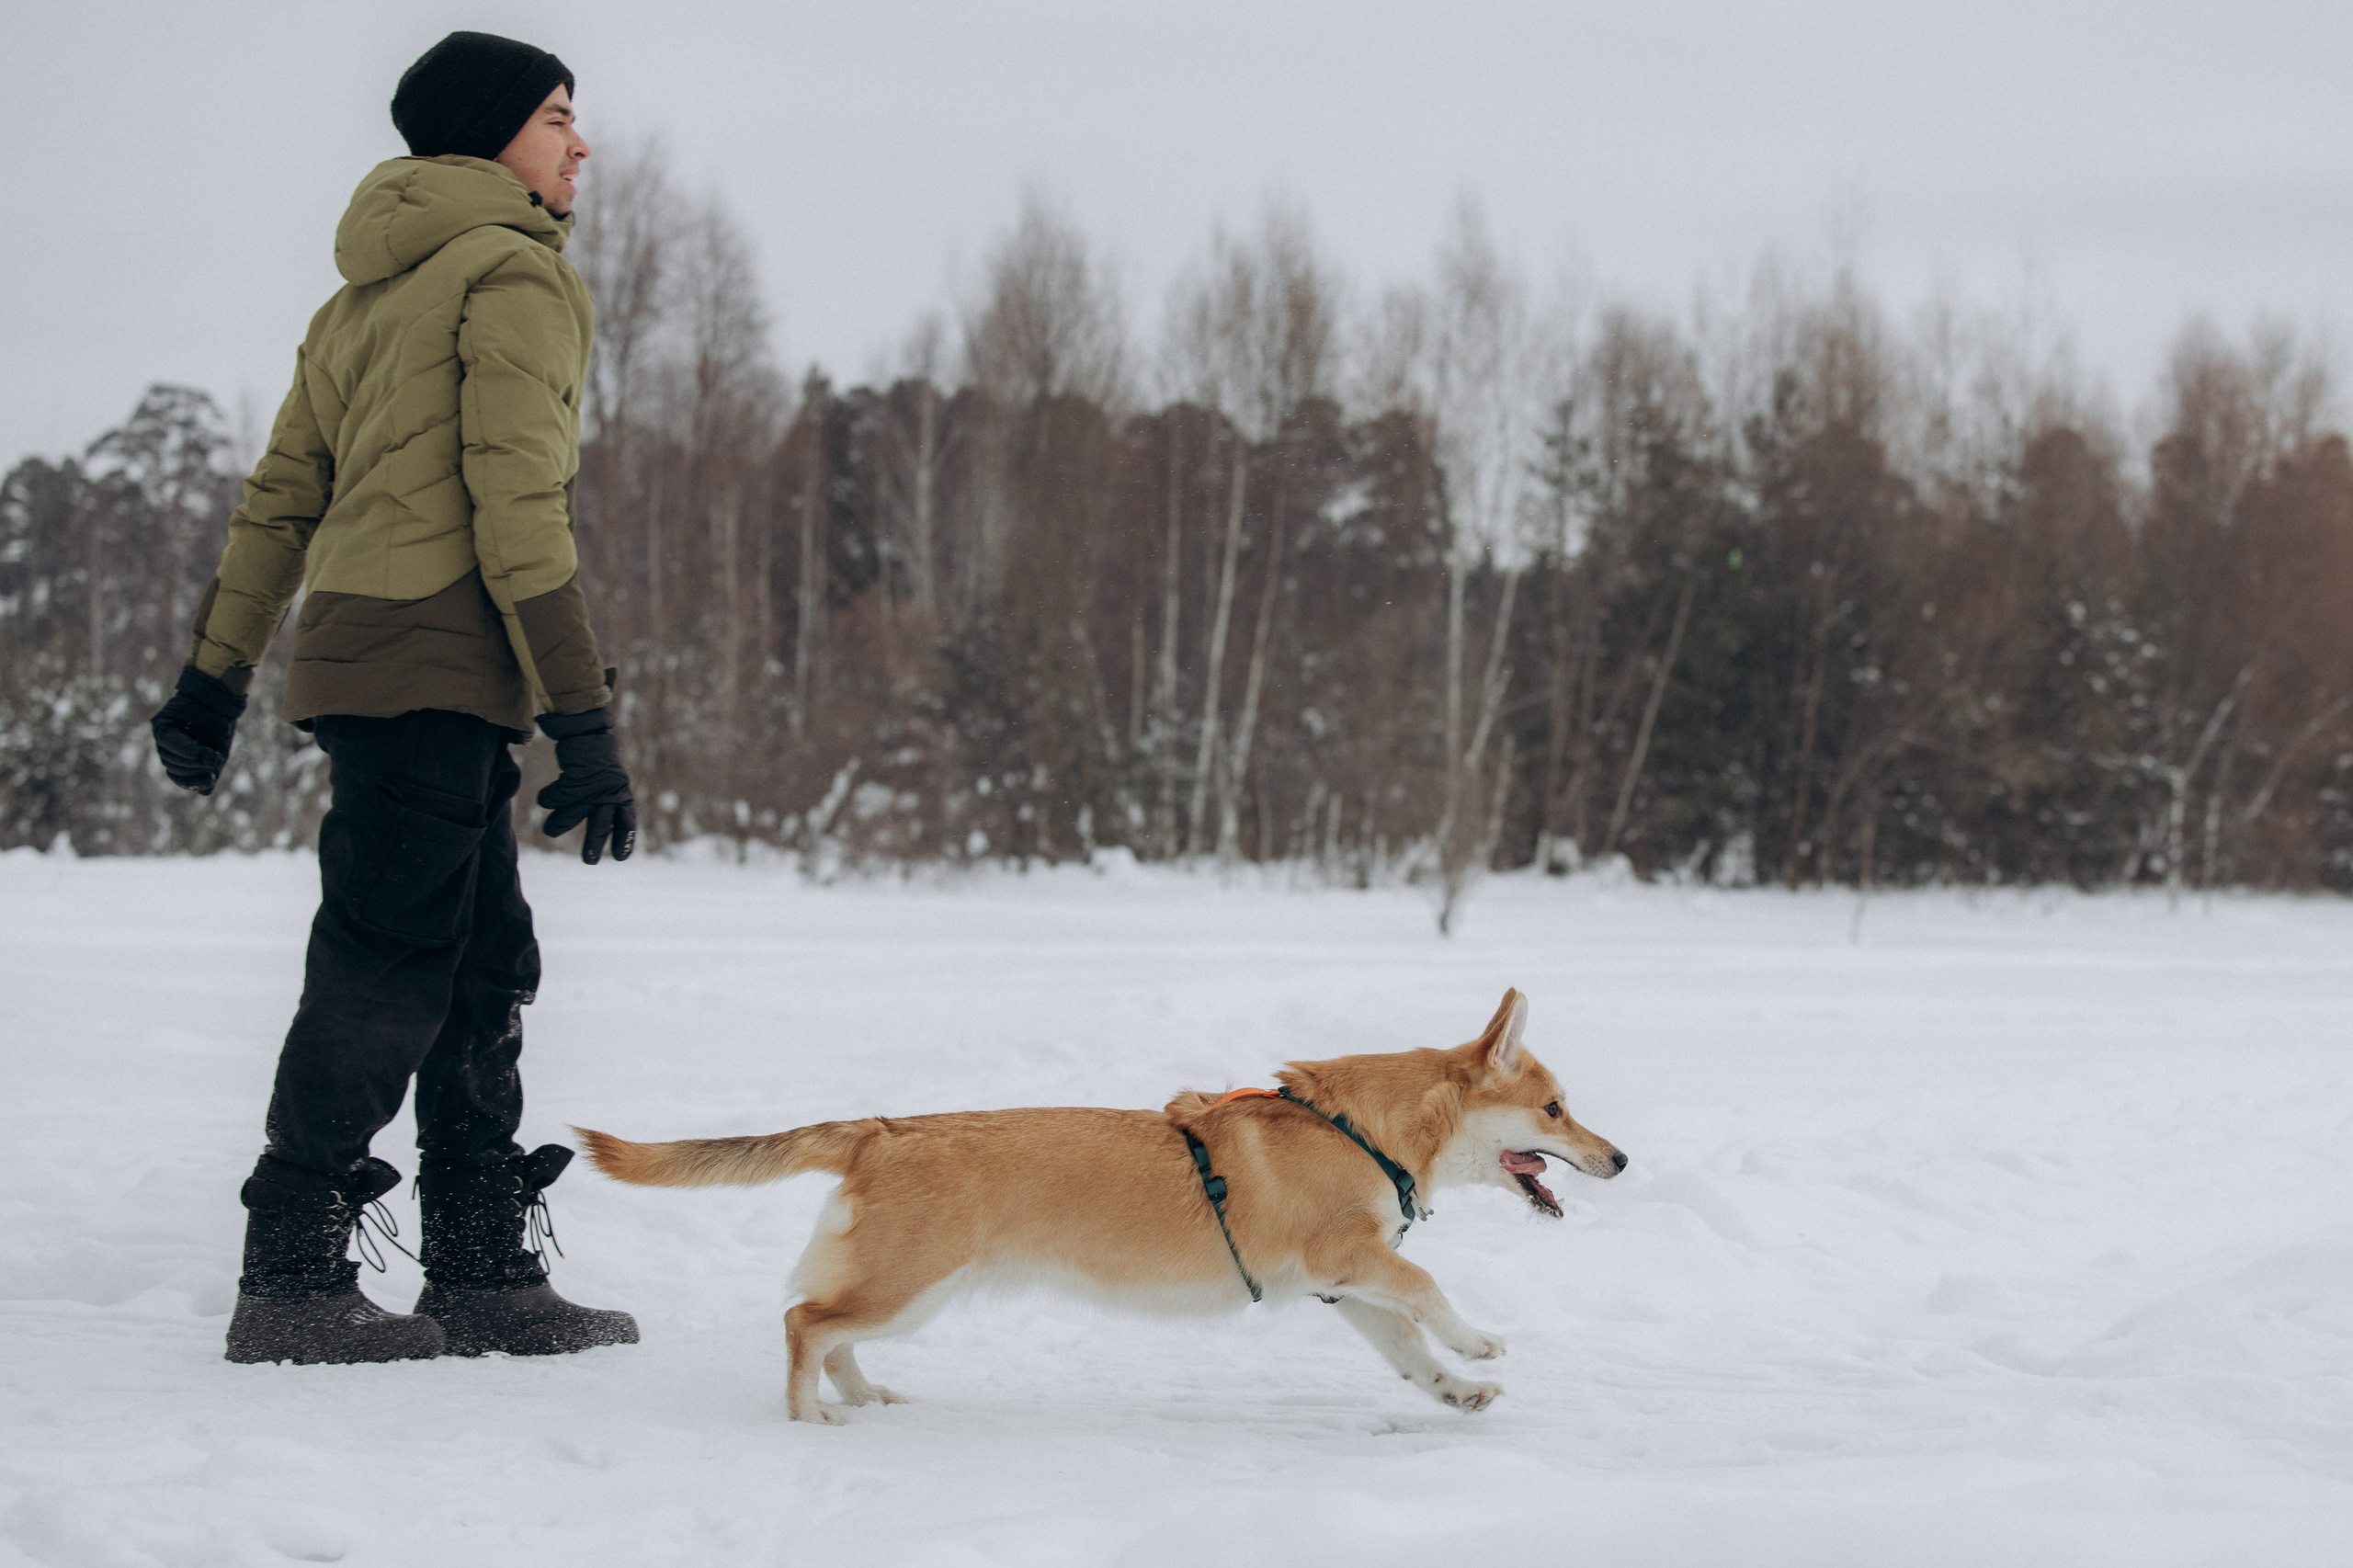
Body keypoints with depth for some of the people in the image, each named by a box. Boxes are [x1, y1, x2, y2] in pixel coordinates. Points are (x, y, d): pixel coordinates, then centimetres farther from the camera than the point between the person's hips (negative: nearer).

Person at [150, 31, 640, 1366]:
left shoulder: (371, 294, 22)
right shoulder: (515, 271, -5)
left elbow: (280, 499, 21)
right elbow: (517, 505, -14)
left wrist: (216, 679, 22)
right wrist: (587, 720, -15)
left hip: (363, 656, 9)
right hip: (438, 666, -9)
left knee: (485, 968, 10)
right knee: (388, 968, -8)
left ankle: (487, 1276, 11)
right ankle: (292, 1280, -7)